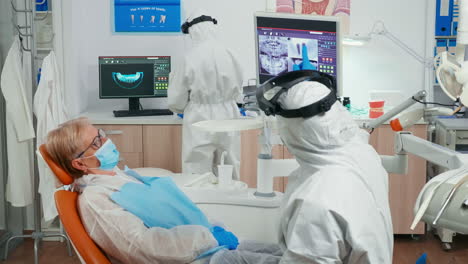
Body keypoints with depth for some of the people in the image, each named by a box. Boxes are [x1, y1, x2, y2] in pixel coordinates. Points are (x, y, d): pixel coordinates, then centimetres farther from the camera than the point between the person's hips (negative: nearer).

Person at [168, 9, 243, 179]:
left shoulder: (191, 58, -13)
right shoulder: (229, 55, -5)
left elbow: (176, 99, -3)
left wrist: (182, 109, 18)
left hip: (201, 121, -3)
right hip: (227, 118, 3)